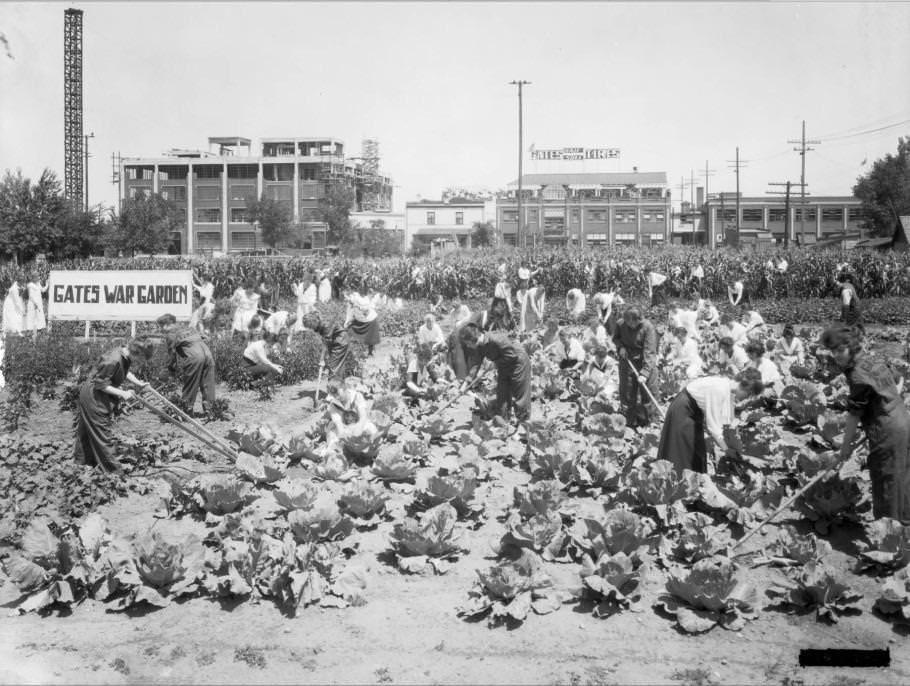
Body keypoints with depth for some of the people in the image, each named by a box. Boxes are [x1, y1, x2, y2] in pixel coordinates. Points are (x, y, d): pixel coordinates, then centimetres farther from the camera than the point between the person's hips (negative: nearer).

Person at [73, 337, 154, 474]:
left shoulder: (125, 357, -5)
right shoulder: (113, 360, -32)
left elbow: (125, 372, 14)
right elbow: (100, 384, -27)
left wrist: (138, 383, 2)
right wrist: (122, 393, -26)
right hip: (94, 398, -9)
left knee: (87, 430, 22)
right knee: (102, 432, -1)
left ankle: (81, 459, 36)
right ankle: (113, 468, 7)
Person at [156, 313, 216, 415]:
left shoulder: (170, 335, 9)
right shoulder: (188, 329, 30)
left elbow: (172, 354, 7)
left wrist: (177, 372, 17)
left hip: (194, 357, -6)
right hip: (207, 353, 6)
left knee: (189, 385, 6)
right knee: (207, 385, 11)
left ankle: (187, 410, 11)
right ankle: (208, 409, 13)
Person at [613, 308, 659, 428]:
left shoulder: (648, 328, -23)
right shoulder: (621, 325, -11)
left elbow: (649, 352, -27)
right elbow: (615, 338, 11)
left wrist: (645, 373, -34)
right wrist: (620, 347, -12)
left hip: (645, 362, -3)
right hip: (627, 360, 3)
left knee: (647, 392, 1)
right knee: (627, 392, 7)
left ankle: (644, 420, 20)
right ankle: (631, 421, 22)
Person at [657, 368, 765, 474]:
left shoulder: (732, 391, -7)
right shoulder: (719, 389, -32)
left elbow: (726, 422, -2)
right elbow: (712, 425, -30)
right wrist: (726, 449, -27)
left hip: (696, 413, 9)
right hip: (682, 411, -9)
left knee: (699, 453, 9)